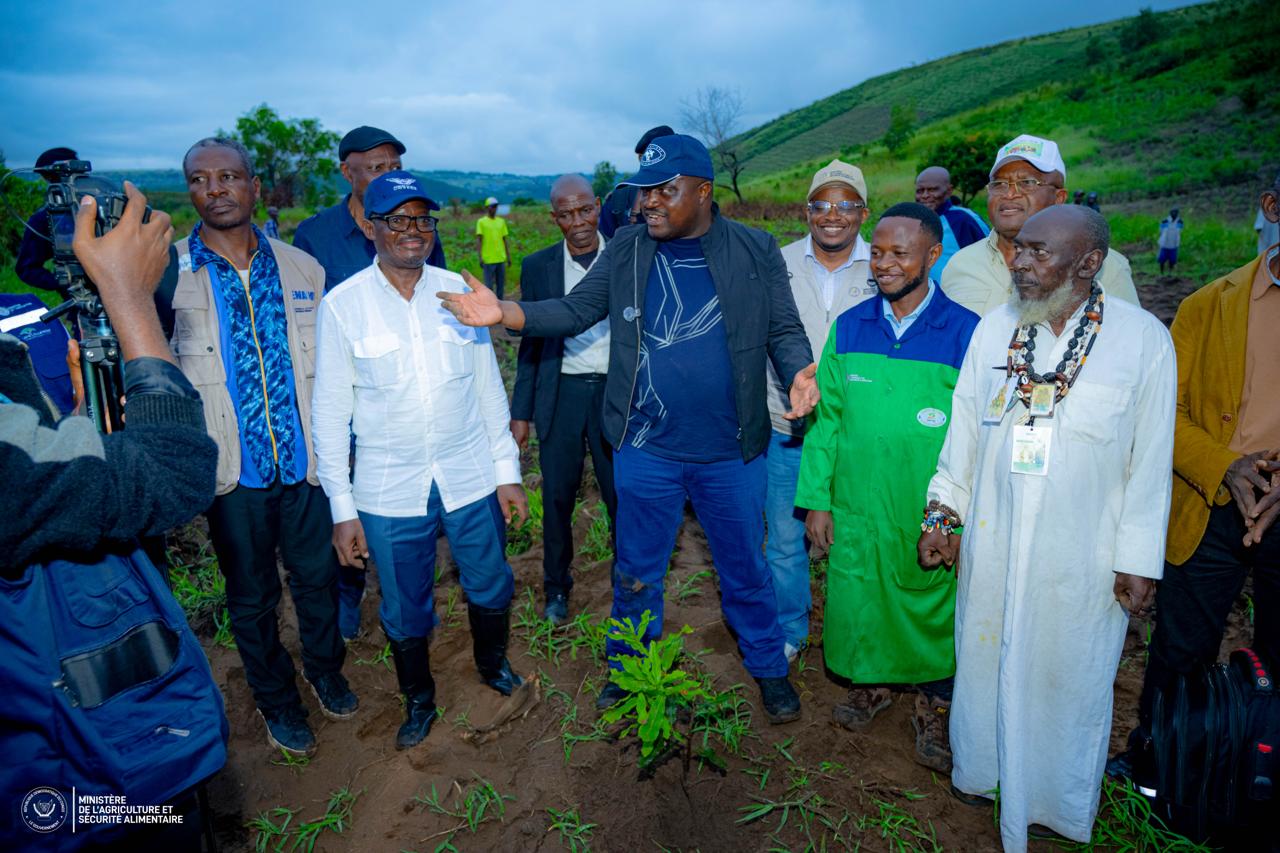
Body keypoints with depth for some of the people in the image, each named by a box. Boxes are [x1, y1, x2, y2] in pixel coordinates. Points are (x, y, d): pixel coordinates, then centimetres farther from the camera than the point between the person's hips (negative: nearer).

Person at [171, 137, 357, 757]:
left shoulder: (301, 268, 2)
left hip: (305, 460, 2)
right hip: (232, 470, -1)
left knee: (318, 579, 16)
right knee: (252, 598, 15)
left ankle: (325, 670, 44)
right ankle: (277, 700, 39)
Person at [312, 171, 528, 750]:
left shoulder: (457, 290, -1)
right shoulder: (342, 304, -7)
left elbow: (489, 386, 4)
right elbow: (330, 410, -4)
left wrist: (507, 470, 5)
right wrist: (341, 506, -5)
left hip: (472, 480, 2)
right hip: (389, 494, -1)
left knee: (490, 587, 18)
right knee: (405, 610, 14)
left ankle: (493, 663, 49)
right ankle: (418, 701, 42)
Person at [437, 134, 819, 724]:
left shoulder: (755, 251, -3)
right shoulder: (626, 251, 0)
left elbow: (785, 330, 0)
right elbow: (574, 311, 2)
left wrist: (800, 371, -21)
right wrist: (503, 313, -13)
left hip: (730, 453, -1)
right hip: (646, 450, 1)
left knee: (746, 569, 16)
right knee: (636, 571, 17)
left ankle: (768, 669, 41)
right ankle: (629, 669, 41)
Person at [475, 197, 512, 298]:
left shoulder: (501, 221, 13)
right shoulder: (481, 222, -1)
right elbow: (478, 240, -4)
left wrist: (508, 256, 11)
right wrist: (480, 258, -12)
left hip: (501, 259, 5)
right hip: (488, 260, -4)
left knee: (501, 284, 8)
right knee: (489, 285, -1)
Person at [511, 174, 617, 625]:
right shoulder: (538, 266, 3)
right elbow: (531, 341, 7)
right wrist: (521, 411, 5)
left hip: (615, 390, -1)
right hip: (561, 393, 1)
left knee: (622, 495, 7)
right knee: (557, 497, 10)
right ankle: (556, 586, 30)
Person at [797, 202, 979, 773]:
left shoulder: (966, 331, -9)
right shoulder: (848, 327, 0)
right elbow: (827, 418, 4)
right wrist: (817, 499, 2)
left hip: (932, 513, -2)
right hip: (856, 507, 3)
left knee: (933, 608, 14)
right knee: (859, 602, 16)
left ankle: (933, 706, 40)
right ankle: (872, 682, 45)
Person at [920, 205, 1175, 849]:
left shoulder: (1144, 339, -9)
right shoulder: (994, 329, 0)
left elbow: (1151, 460, -6)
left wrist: (1138, 560, -4)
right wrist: (943, 515, 6)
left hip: (1080, 555, -2)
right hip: (991, 541, 3)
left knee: (1067, 674, 13)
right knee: (984, 657, 17)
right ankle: (981, 768, 43)